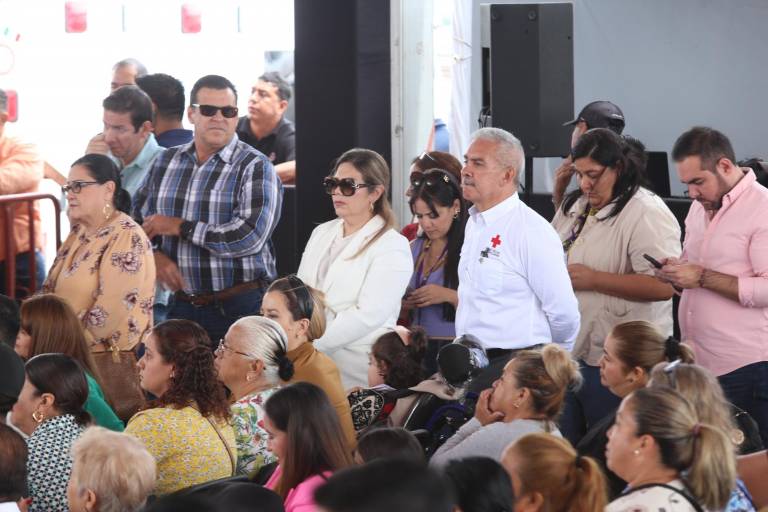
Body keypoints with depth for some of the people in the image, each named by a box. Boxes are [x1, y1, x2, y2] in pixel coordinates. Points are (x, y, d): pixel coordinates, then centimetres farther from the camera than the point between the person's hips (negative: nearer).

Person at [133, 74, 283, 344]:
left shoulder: (255, 167, -6)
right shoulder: (166, 162, 12)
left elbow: (252, 237, -18)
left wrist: (180, 227, -12)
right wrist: (154, 256, -6)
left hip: (242, 308, -4)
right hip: (182, 305, 4)